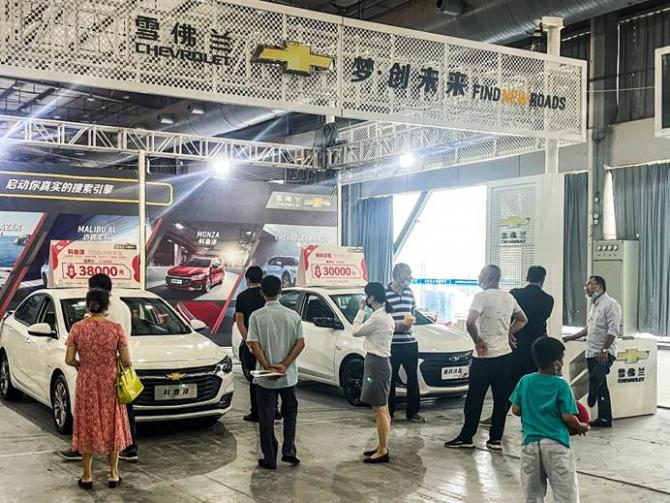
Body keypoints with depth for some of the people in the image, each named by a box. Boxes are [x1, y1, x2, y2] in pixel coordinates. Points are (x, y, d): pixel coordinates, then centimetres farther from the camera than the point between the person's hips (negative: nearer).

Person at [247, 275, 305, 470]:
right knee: (290, 413, 19)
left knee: (266, 418, 7)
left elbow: (254, 345, -15)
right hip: (288, 376, 2)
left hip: (265, 378, -2)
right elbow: (300, 343, -7)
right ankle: (288, 451, 12)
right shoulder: (293, 315, -2)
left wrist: (268, 367, -15)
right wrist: (284, 365, -10)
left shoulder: (256, 316, -9)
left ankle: (270, 459, 10)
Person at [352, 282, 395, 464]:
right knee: (382, 409, 16)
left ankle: (383, 451, 1)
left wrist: (361, 310, -4)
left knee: (380, 410, -5)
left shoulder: (377, 317, -19)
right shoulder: (386, 315, 11)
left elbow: (356, 331, -10)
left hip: (376, 363, -11)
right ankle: (381, 447, 26)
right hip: (381, 361, 11)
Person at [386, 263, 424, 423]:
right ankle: (389, 412, 16)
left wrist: (411, 321, 0)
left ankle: (413, 412, 21)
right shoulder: (385, 293, -10)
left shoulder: (409, 292, 9)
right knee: (390, 379, 4)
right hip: (392, 344, -5)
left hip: (410, 342, 5)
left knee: (413, 378, 10)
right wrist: (396, 324, -19)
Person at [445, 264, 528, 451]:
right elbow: (523, 320, 22)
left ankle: (466, 438, 9)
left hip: (484, 357, -6)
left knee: (475, 400, 3)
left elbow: (470, 322, -25)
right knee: (501, 400, 8)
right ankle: (496, 439, 11)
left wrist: (478, 341, -11)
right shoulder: (509, 297, 9)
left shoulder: (482, 296, -13)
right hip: (504, 354, 6)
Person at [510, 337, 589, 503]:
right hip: (555, 444, -4)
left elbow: (516, 410, 7)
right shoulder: (561, 385, -8)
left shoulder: (525, 381, 4)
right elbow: (567, 417, -9)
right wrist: (581, 427, 11)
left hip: (530, 443, 4)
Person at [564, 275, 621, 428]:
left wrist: (604, 350, -23)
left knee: (595, 380, -21)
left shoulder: (610, 304, -10)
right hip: (592, 353, 9)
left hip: (604, 354, -9)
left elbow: (613, 329, -18)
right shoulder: (594, 305, 19)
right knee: (600, 386, 9)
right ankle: (604, 418, 13)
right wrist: (572, 337, 23)